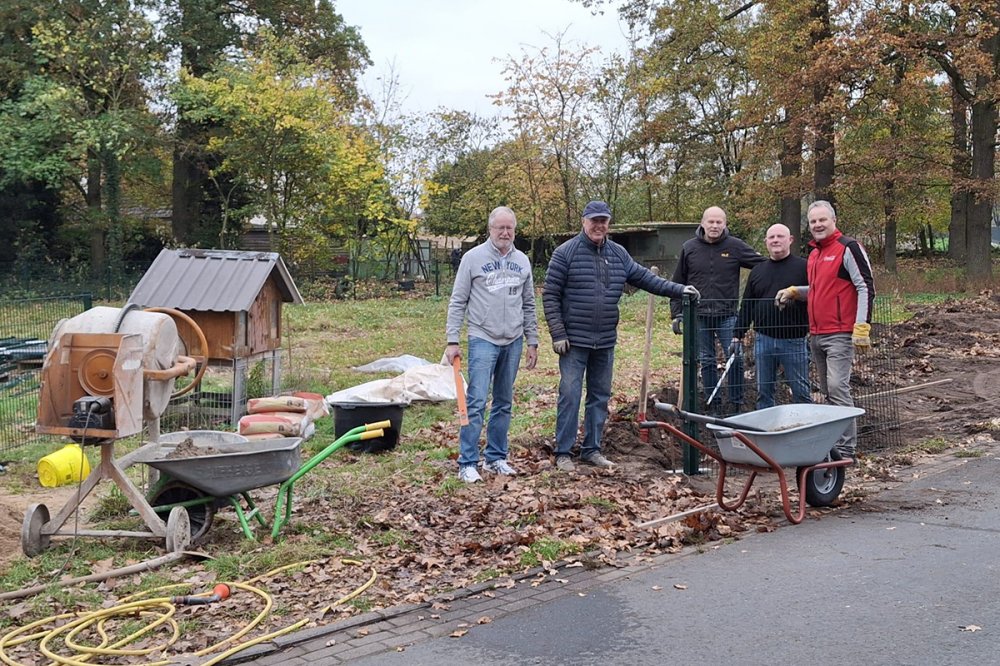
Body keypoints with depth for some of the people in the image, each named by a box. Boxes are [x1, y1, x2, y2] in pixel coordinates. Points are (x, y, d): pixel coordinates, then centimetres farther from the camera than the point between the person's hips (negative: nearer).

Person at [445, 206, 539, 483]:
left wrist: (532, 342, 10)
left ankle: (496, 458, 20)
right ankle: (467, 463, -3)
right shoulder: (473, 257, -4)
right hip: (483, 340, -5)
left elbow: (528, 305, 14)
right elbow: (458, 302, -3)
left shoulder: (522, 261, 9)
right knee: (476, 402, -9)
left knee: (504, 404, 10)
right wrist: (452, 341, -9)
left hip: (513, 342, 5)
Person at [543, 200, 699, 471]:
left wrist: (678, 289, 6)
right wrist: (557, 334, -12)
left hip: (605, 342, 6)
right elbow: (550, 295, -8)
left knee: (600, 396, 12)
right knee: (570, 395, -4)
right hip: (574, 341, -6)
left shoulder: (618, 254, 9)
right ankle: (563, 452, 6)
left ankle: (591, 449, 24)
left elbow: (644, 277, 15)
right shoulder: (566, 252, -7)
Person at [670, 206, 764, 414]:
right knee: (706, 362, 8)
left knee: (735, 359, -4)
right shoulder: (689, 248, 3)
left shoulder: (735, 246, -1)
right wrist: (676, 314, 5)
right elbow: (678, 284, 8)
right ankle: (713, 405, 19)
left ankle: (736, 404, 10)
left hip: (727, 315, -1)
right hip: (699, 316, 1)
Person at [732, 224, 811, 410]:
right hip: (763, 339, 4)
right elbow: (746, 307, 14)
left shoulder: (803, 267, -2)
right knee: (763, 391, 11)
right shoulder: (758, 270, 12)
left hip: (793, 340, -4)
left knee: (800, 391, 3)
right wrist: (738, 336, 10)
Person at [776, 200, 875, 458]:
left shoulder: (848, 248, -8)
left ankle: (846, 450, -10)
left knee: (837, 388, -13)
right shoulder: (814, 253, 19)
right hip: (816, 335, 9)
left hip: (840, 335, -9)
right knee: (827, 392, 12)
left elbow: (866, 288, -13)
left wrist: (861, 328, -18)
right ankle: (832, 443, 19)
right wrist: (794, 291, 17)